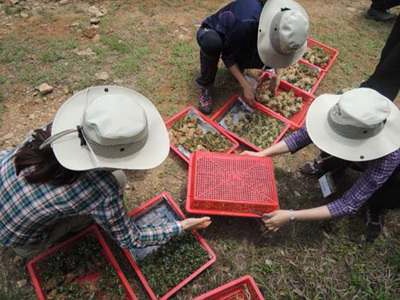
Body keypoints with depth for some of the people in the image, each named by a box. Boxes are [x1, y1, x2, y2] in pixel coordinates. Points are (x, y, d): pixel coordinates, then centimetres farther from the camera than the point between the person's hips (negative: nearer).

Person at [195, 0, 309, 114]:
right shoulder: (245, 24, -41)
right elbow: (227, 56, -26)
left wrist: (274, 72, -15)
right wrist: (245, 86, -29)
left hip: (236, 41, 5)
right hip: (210, 32, -5)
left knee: (263, 59, -21)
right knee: (212, 43, -42)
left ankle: (237, 66, 10)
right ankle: (205, 85, -17)